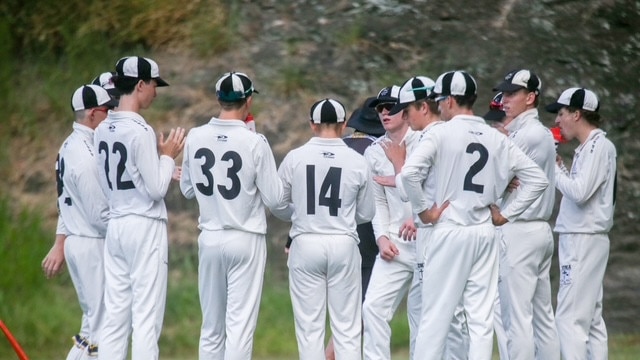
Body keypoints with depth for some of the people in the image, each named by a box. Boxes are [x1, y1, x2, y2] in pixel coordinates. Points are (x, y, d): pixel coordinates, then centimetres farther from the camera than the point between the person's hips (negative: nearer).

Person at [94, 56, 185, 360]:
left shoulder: (102, 130, 8)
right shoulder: (140, 131, -16)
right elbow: (156, 191, -14)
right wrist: (168, 156, 2)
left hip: (115, 227, 8)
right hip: (146, 227, -8)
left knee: (115, 316, 8)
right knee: (146, 319, -4)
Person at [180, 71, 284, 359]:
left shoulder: (195, 138, -2)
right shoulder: (255, 143, -14)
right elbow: (274, 198, -9)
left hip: (209, 238, 4)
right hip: (246, 239, -4)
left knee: (211, 326, 12)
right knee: (240, 325, -3)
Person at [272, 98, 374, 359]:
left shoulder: (295, 158, -4)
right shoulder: (357, 162, -3)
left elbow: (279, 207, 4)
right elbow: (366, 214, 6)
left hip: (306, 244, 0)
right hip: (343, 244, 0)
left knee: (310, 327, 5)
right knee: (347, 328, 4)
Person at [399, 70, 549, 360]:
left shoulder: (441, 134, -7)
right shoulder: (497, 139, 7)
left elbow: (409, 172, -21)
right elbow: (537, 179, 7)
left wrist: (423, 210, -10)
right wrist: (507, 214, 9)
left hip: (449, 230, -4)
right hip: (485, 233, 4)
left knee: (435, 314, -1)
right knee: (481, 317, 5)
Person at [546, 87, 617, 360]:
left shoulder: (599, 146, -13)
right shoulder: (587, 147, 16)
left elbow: (580, 192, -22)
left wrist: (553, 169, -10)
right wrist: (559, 167, 8)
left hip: (584, 239, -10)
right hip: (578, 238, 10)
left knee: (570, 316, -13)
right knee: (590, 317, 11)